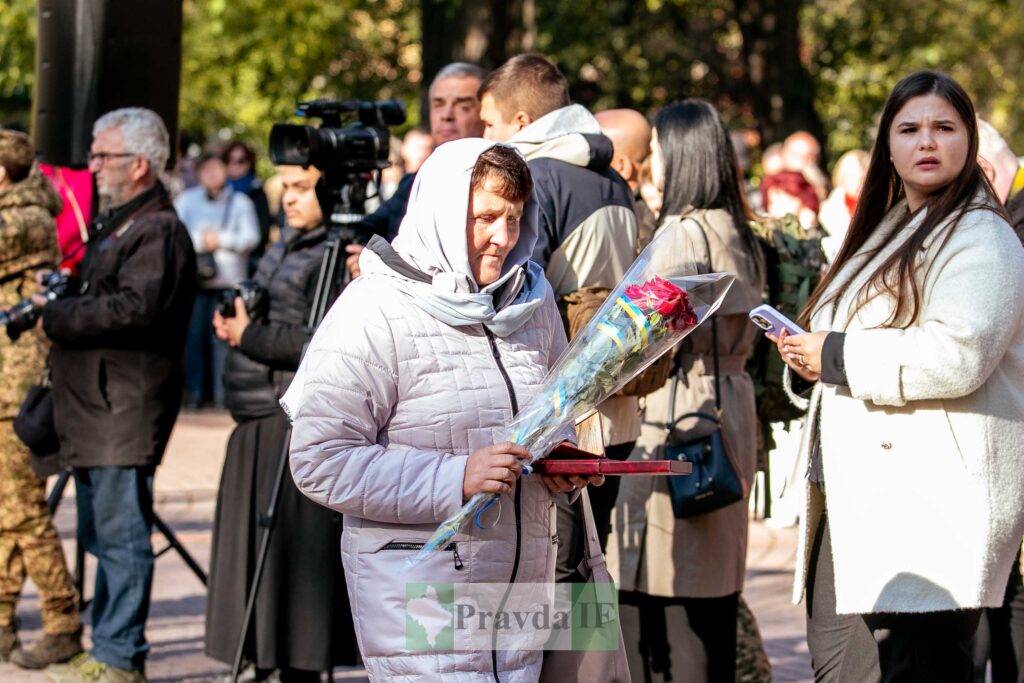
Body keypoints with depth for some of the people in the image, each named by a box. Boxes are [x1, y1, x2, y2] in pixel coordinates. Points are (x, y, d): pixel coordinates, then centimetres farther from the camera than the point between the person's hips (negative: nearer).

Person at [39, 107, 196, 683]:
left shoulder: (159, 231, -12)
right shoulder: (115, 225, 21)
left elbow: (136, 309, -25)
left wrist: (56, 315, -16)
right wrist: (57, 307, 10)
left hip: (126, 413, -11)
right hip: (95, 408, 11)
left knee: (121, 533, -8)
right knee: (103, 536, 14)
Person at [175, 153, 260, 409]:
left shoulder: (241, 202, 11)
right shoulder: (187, 200, 12)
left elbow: (251, 238, 2)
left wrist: (220, 239, -5)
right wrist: (201, 241, -8)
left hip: (229, 281, 0)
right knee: (194, 336, -4)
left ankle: (222, 394, -1)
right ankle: (193, 393, 2)